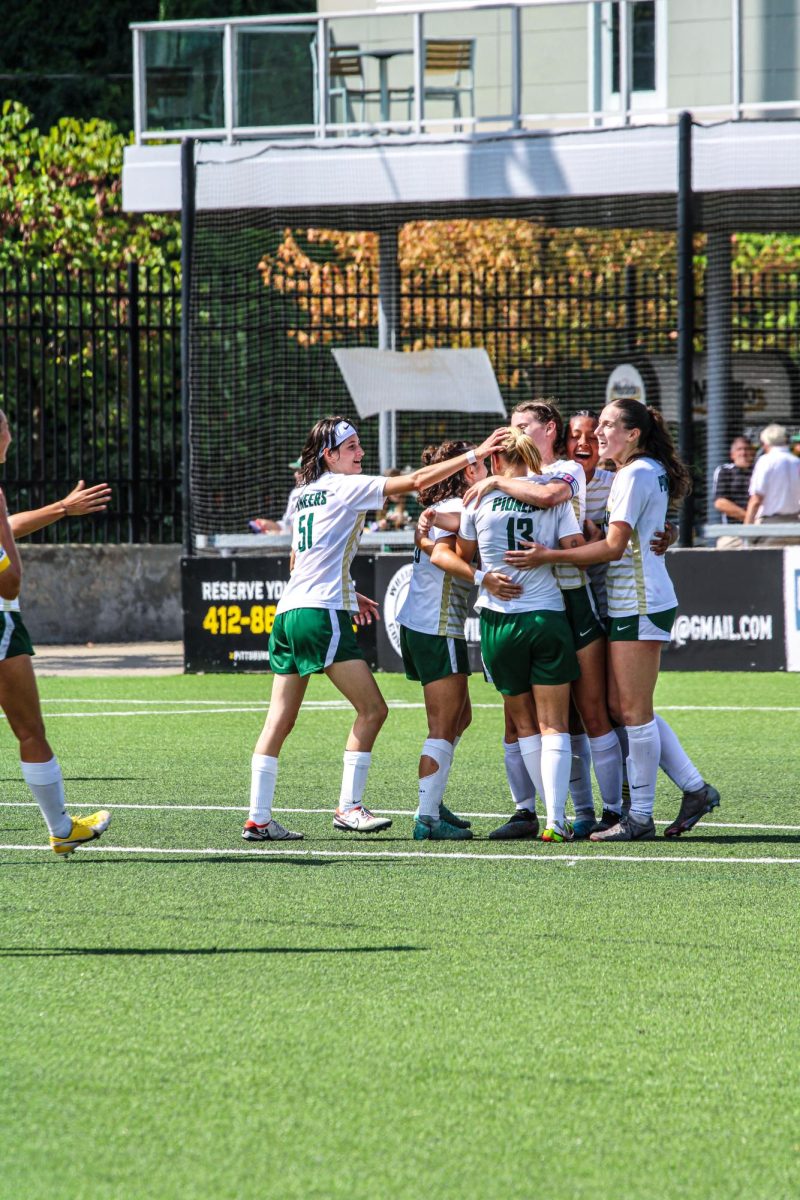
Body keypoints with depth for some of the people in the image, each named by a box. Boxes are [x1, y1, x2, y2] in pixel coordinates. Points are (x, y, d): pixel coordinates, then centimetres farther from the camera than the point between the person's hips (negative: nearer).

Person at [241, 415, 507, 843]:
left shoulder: (305, 496, 19)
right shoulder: (346, 487, -4)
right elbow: (415, 481, -9)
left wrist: (348, 594, 31)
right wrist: (473, 455, -6)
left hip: (289, 612, 9)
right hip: (321, 613, -9)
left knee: (280, 719, 7)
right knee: (372, 709, -4)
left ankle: (258, 819, 5)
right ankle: (349, 807, -6)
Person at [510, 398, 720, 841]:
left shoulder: (634, 475, -14)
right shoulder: (651, 472, 16)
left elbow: (614, 546, -19)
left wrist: (550, 556, -21)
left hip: (639, 605, -10)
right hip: (629, 603, 10)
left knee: (634, 710, -4)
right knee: (621, 705, 12)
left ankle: (640, 816, 1)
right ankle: (695, 788, 15)